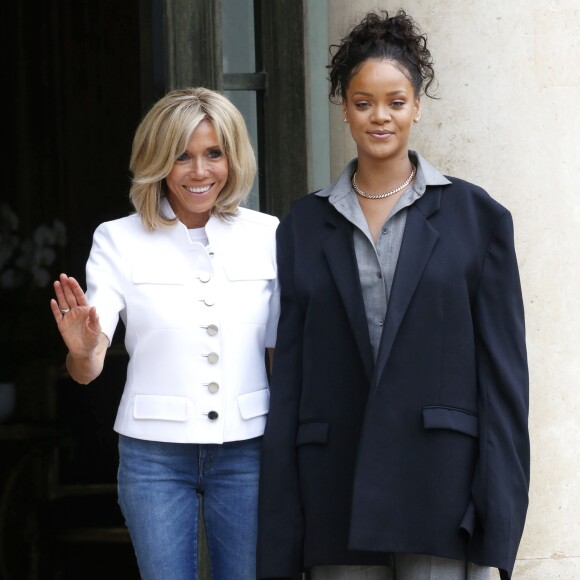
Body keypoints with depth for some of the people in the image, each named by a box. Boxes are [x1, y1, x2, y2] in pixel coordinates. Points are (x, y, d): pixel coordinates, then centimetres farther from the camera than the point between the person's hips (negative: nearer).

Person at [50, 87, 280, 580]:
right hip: (154, 452, -1)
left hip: (245, 447, 1)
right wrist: (83, 352, -31)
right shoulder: (119, 240, -2)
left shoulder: (266, 235, 3)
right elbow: (87, 371, -8)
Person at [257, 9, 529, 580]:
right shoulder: (305, 225, 10)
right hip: (337, 499, 2)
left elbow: (503, 366, 2)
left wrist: (499, 513, -6)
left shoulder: (475, 216, 4)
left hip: (440, 488, -2)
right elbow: (288, 374, 8)